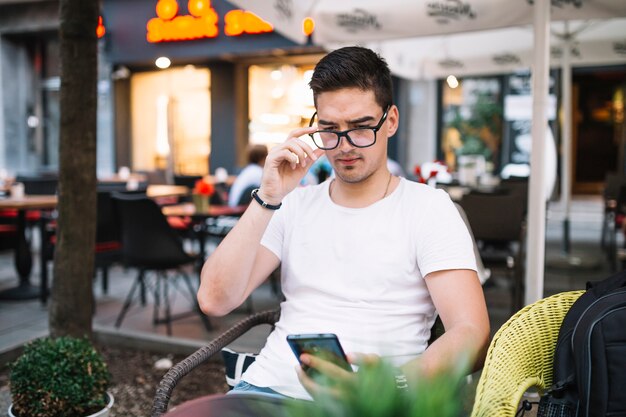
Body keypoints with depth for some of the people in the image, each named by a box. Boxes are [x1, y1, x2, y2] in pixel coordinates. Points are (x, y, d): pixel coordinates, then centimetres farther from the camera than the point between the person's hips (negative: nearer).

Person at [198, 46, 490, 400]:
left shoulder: (429, 208, 1)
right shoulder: (294, 205, 12)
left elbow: (472, 333, -10)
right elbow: (214, 300, 0)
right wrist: (268, 199, -9)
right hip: (268, 385, 3)